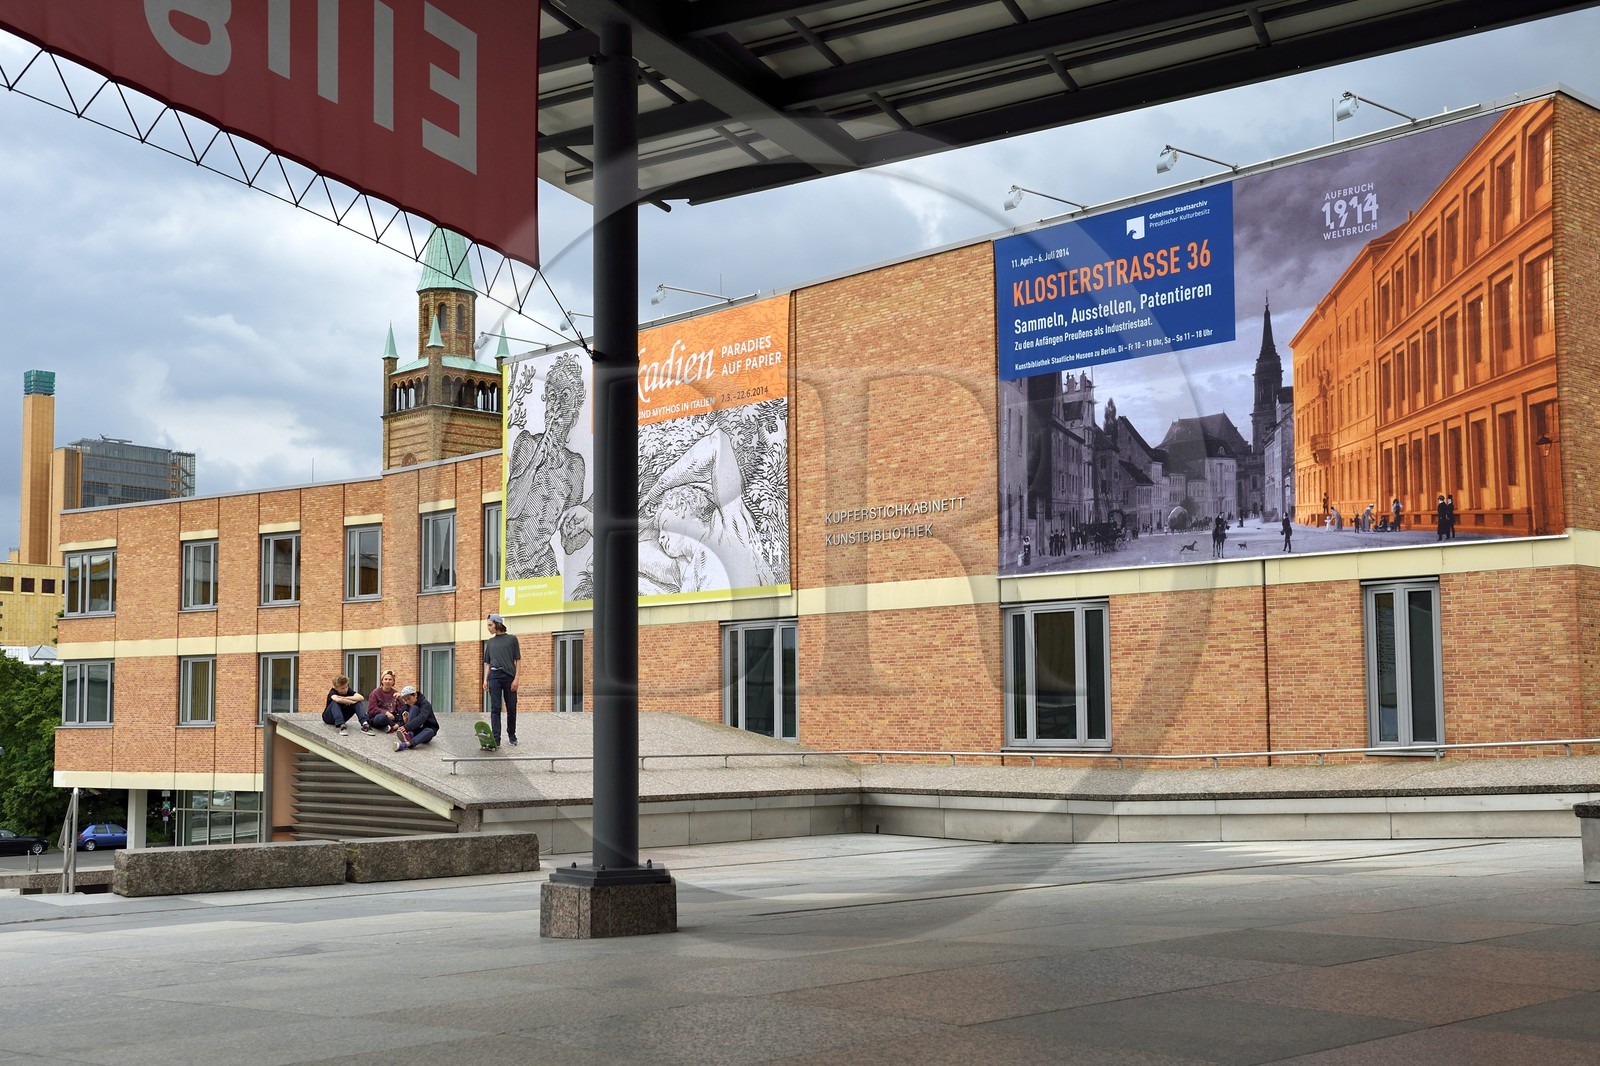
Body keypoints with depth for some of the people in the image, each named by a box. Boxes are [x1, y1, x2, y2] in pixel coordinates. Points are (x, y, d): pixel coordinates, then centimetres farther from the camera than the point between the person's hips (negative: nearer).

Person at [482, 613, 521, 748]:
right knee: (495, 708, -4)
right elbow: (487, 663, 16)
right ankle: (496, 739, -6)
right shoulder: (490, 642, 13)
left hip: (509, 676, -2)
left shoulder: (511, 639, 2)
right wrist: (485, 680, 5)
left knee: (511, 708, 4)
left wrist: (516, 679, -8)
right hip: (494, 676, 3)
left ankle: (512, 736, 21)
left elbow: (517, 660, 0)